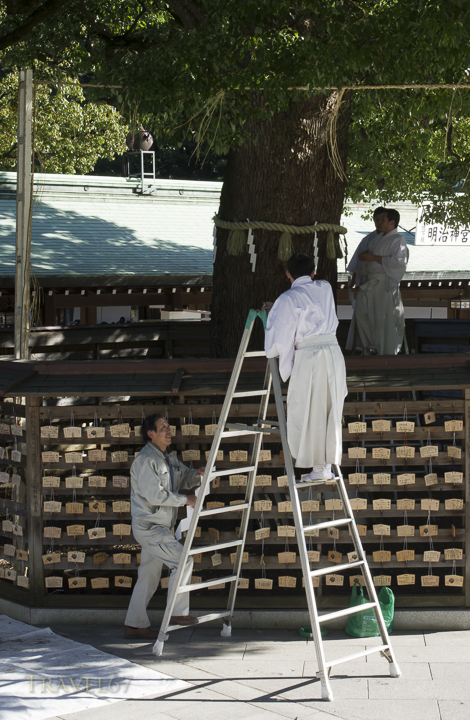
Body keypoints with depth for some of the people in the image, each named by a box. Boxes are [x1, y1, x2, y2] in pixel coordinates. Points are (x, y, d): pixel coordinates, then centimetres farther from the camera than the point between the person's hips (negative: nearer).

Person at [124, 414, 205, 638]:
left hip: (159, 527, 9)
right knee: (182, 560, -13)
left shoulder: (169, 458, 12)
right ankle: (178, 613, -6)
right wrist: (185, 500, -15)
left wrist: (197, 475, -3)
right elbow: (155, 495, -22)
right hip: (148, 526, -9)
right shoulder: (145, 460, -17)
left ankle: (135, 625, 16)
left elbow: (184, 478, 22)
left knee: (149, 577, 11)